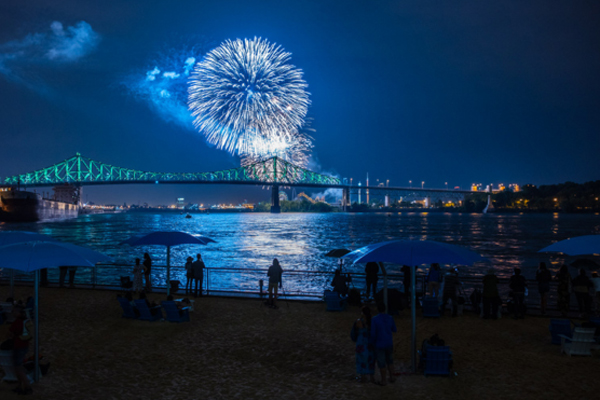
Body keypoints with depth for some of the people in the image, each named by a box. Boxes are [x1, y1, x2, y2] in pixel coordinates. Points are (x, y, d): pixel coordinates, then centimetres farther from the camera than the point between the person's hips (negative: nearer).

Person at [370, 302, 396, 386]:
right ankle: (392, 377, 30)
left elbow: (373, 334, -17)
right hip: (389, 344, 4)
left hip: (379, 344, -4)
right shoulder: (390, 318, -7)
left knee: (381, 363, 10)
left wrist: (372, 343, 1)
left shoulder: (374, 319, -20)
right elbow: (394, 330, 8)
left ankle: (384, 380, 19)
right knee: (389, 360, 24)